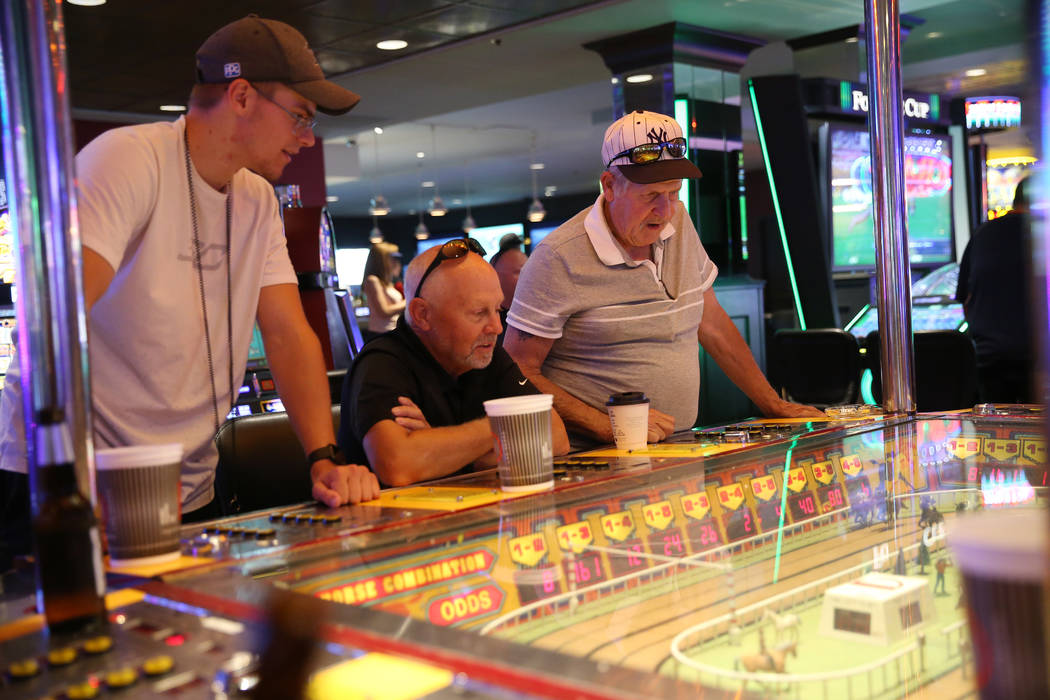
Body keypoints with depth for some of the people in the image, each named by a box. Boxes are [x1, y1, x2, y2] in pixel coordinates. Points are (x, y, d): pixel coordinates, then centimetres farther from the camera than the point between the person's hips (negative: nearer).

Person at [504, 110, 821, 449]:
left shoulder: (678, 224, 8)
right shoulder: (559, 258, -12)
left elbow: (712, 325, 18)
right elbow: (520, 372, -12)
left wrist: (774, 405, 17)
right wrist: (611, 428, -19)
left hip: (681, 453, 7)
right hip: (595, 459, -7)